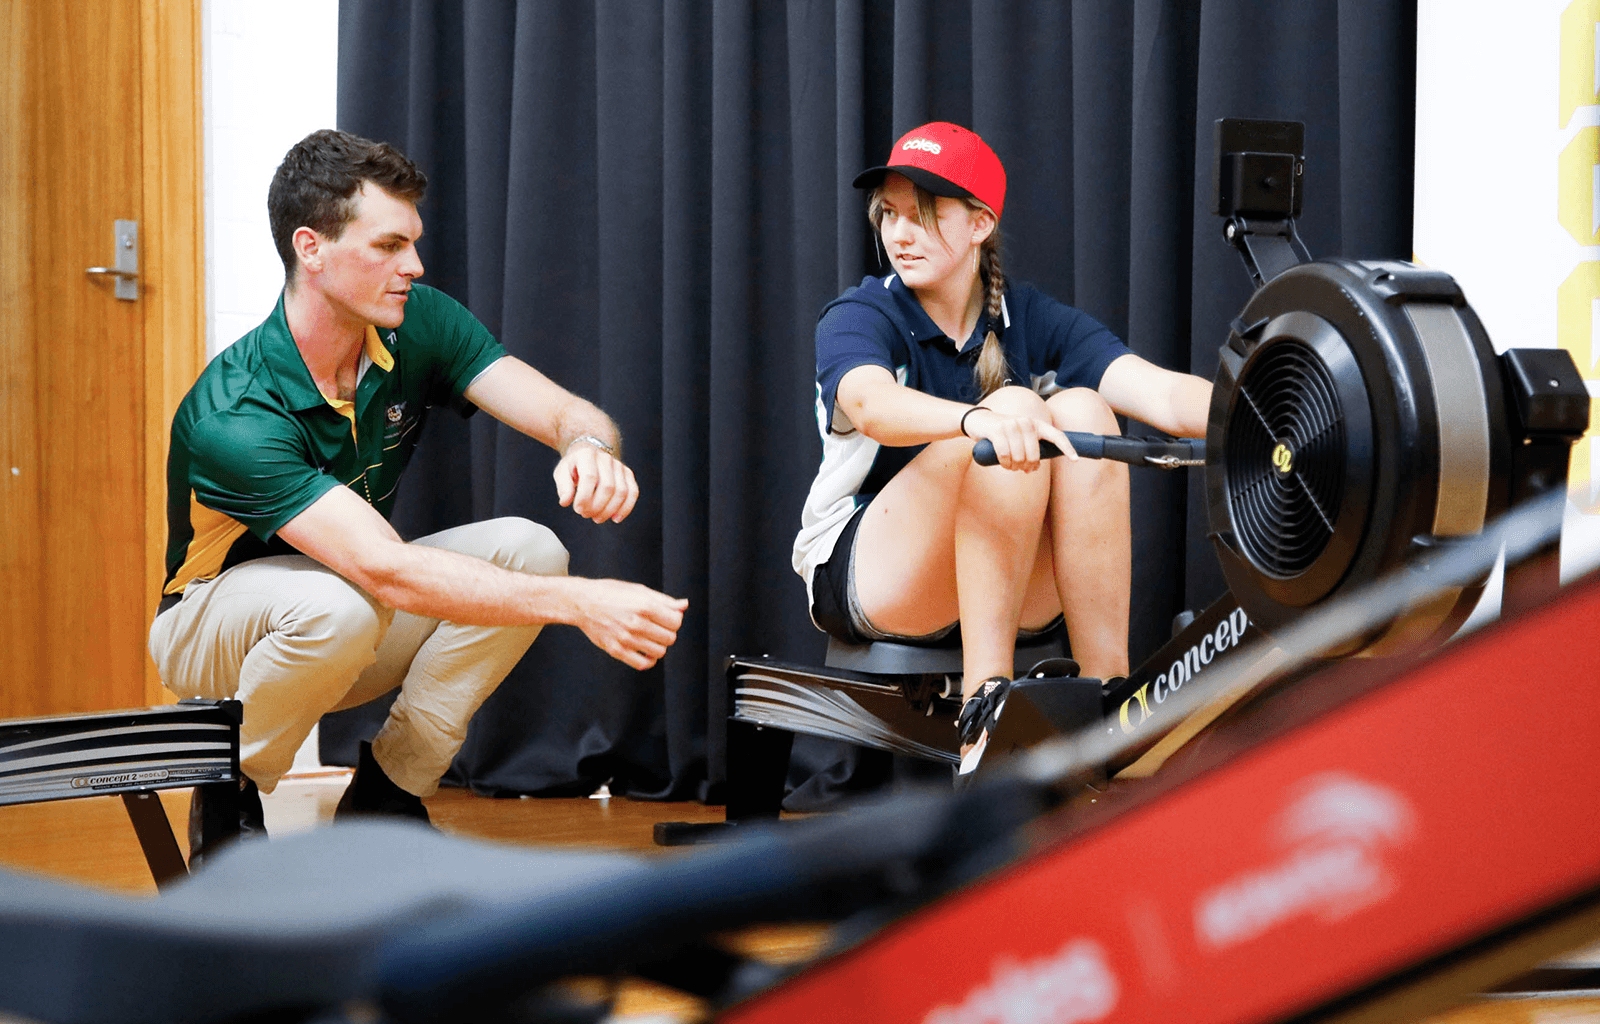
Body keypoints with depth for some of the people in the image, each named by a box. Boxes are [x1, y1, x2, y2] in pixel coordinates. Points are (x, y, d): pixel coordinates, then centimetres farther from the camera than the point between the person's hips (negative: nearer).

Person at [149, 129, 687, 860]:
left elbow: (569, 413, -18)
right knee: (338, 603, -40)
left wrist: (590, 447, -44)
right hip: (214, 623, -6)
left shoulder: (420, 326, -12)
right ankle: (226, 800, -10)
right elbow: (386, 571, -42)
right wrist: (577, 603, -50)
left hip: (358, 618, 6)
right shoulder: (232, 416, -33)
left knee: (527, 547, -20)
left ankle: (384, 795, -6)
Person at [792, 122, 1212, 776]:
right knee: (1015, 411, -27)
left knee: (1082, 409, -22)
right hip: (868, 579, -4)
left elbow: (1160, 391, -14)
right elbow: (871, 403, -31)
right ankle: (984, 705, -32)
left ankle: (1107, 693, -25)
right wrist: (980, 419, -52)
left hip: (1022, 593, 4)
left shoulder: (1032, 322, 4)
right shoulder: (860, 317, -6)